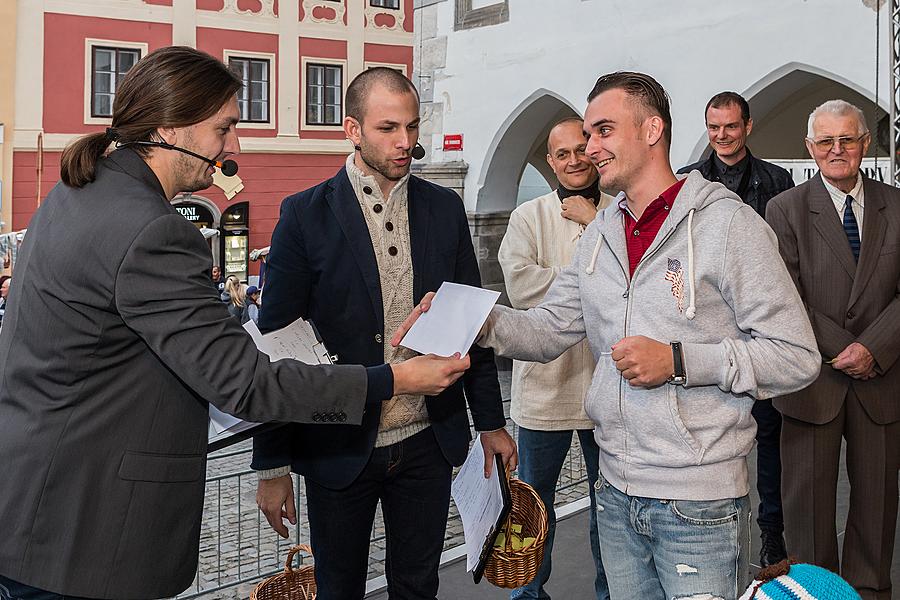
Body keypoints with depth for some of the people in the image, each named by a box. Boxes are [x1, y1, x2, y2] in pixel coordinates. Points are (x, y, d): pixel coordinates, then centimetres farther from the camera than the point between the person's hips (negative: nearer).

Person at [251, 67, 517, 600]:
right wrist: (272, 465, -6)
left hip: (427, 443, 3)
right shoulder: (306, 215, -7)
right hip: (339, 450, -2)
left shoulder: (445, 209, 4)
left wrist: (491, 421, 10)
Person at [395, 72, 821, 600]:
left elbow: (797, 357, -12)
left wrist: (678, 361, -20)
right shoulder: (600, 234, 11)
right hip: (618, 493, 6)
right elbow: (549, 328, 10)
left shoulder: (727, 223, -10)